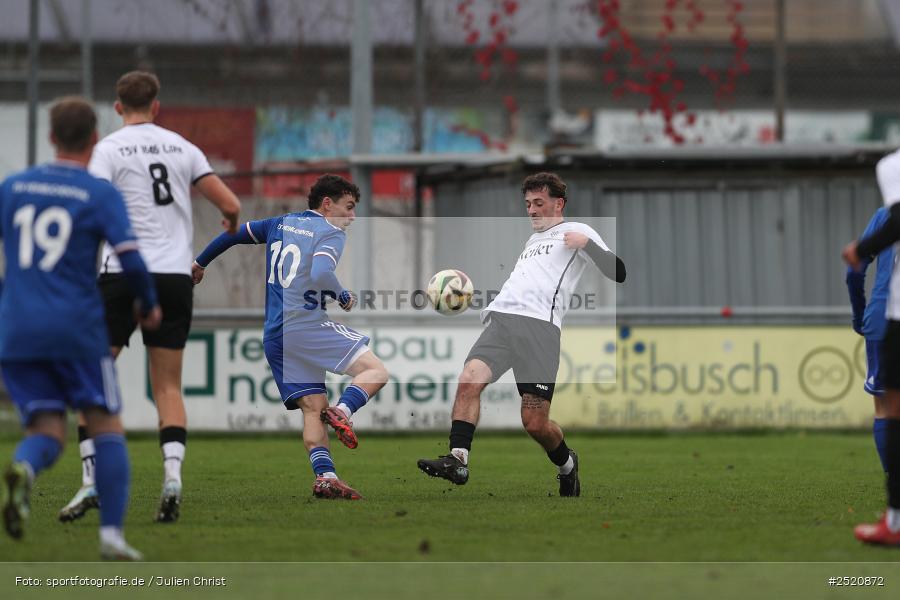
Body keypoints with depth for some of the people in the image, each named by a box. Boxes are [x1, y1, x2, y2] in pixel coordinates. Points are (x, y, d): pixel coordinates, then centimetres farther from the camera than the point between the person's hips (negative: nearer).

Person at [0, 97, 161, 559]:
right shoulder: (101, 195, -2)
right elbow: (131, 260, -10)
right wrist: (150, 306, 7)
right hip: (77, 330, -3)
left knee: (47, 432, 7)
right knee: (106, 426, 8)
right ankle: (111, 534, -3)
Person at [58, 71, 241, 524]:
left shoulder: (109, 148, -1)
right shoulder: (181, 147, 9)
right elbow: (230, 204, 9)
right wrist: (231, 224, 31)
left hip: (122, 274, -3)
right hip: (175, 276, 3)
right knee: (168, 387, 9)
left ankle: (91, 482, -5)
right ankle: (172, 475, -10)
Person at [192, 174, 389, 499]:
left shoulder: (280, 224, 19)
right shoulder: (330, 233, -3)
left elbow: (233, 234, 26)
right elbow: (320, 275, -21)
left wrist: (200, 262, 40)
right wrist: (344, 298, -3)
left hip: (274, 337, 7)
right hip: (307, 325, -7)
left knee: (313, 407, 4)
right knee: (376, 371, -7)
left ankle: (324, 476, -11)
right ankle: (343, 410, -31)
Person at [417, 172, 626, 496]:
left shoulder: (576, 231, 11)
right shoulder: (532, 239, 34)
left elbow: (617, 273, 0)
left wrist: (587, 244, -11)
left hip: (540, 326, -6)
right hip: (500, 320, 6)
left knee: (535, 423, -9)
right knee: (469, 380, -22)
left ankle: (566, 464, 21)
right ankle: (457, 460, -27)